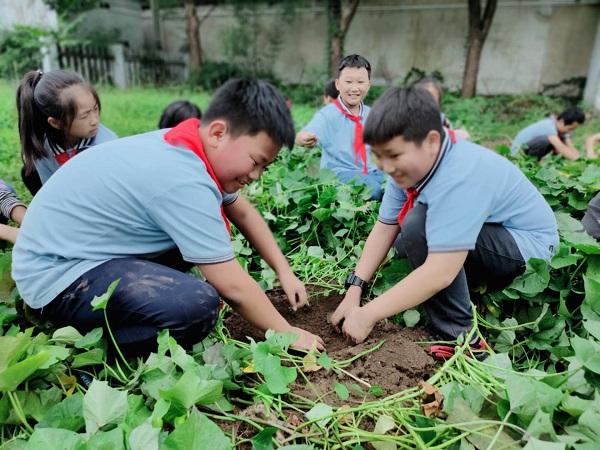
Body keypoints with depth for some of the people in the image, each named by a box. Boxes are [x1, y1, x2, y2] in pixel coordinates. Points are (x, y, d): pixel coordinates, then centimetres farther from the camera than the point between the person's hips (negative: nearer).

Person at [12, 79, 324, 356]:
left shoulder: (190, 146, -3)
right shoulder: (183, 180, -30)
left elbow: (243, 212, 10)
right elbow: (233, 286, -25)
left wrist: (284, 271, 6)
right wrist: (286, 332, -10)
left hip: (86, 248, 10)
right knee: (197, 307, -31)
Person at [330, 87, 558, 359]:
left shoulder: (459, 178, -35)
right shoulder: (410, 163, -8)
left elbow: (440, 273, -38)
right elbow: (385, 228, -7)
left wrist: (367, 315, -30)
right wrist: (354, 290, -15)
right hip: (487, 240, 9)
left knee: (420, 227, -29)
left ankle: (459, 338, -18)